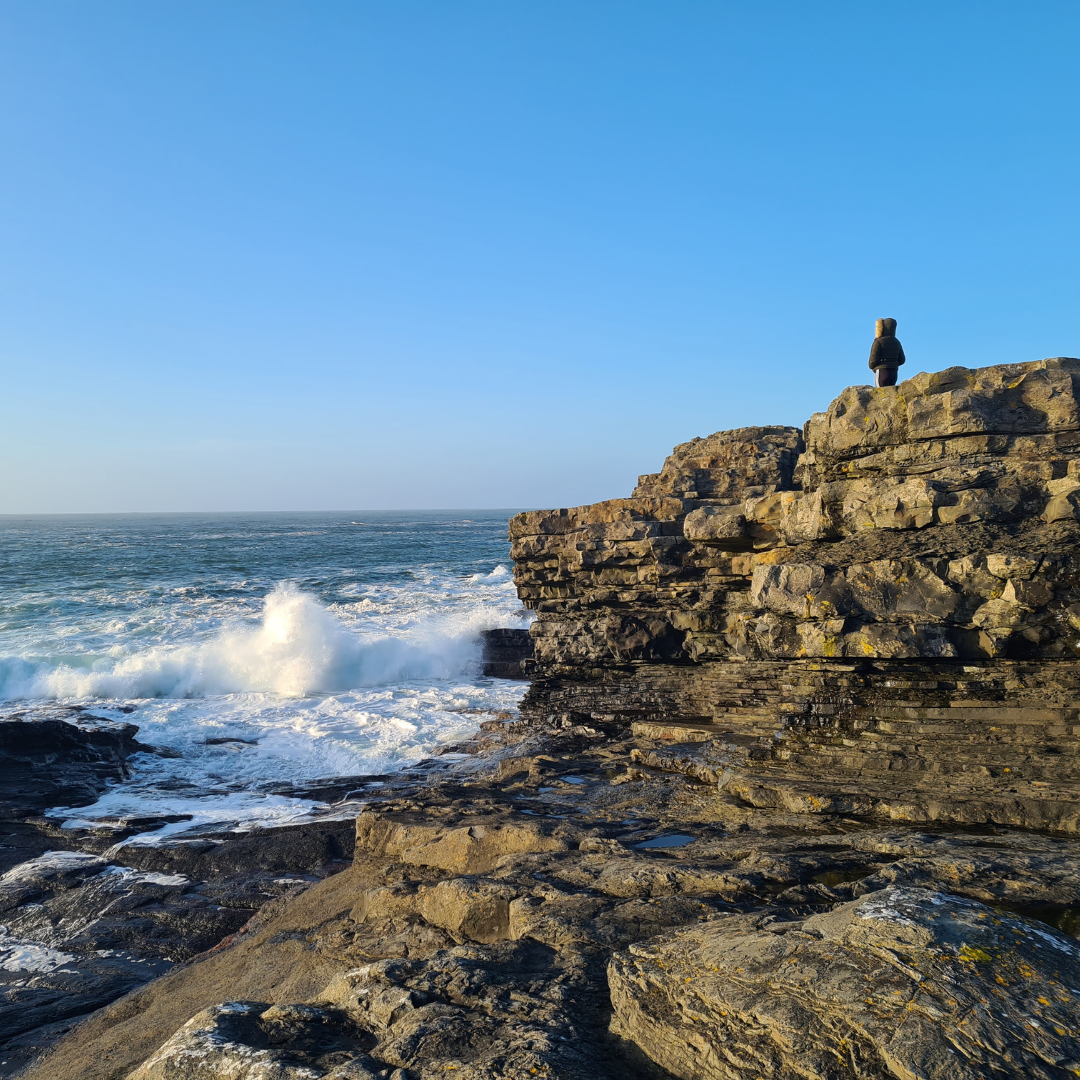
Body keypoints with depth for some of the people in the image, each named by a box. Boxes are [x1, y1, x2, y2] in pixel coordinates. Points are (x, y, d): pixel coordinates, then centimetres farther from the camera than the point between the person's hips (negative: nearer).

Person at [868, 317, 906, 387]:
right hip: (893, 373, 6)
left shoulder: (878, 341, -7)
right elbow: (901, 360, 14)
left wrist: (872, 367, 10)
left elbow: (874, 359, -10)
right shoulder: (897, 343, 12)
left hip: (882, 373, -6)